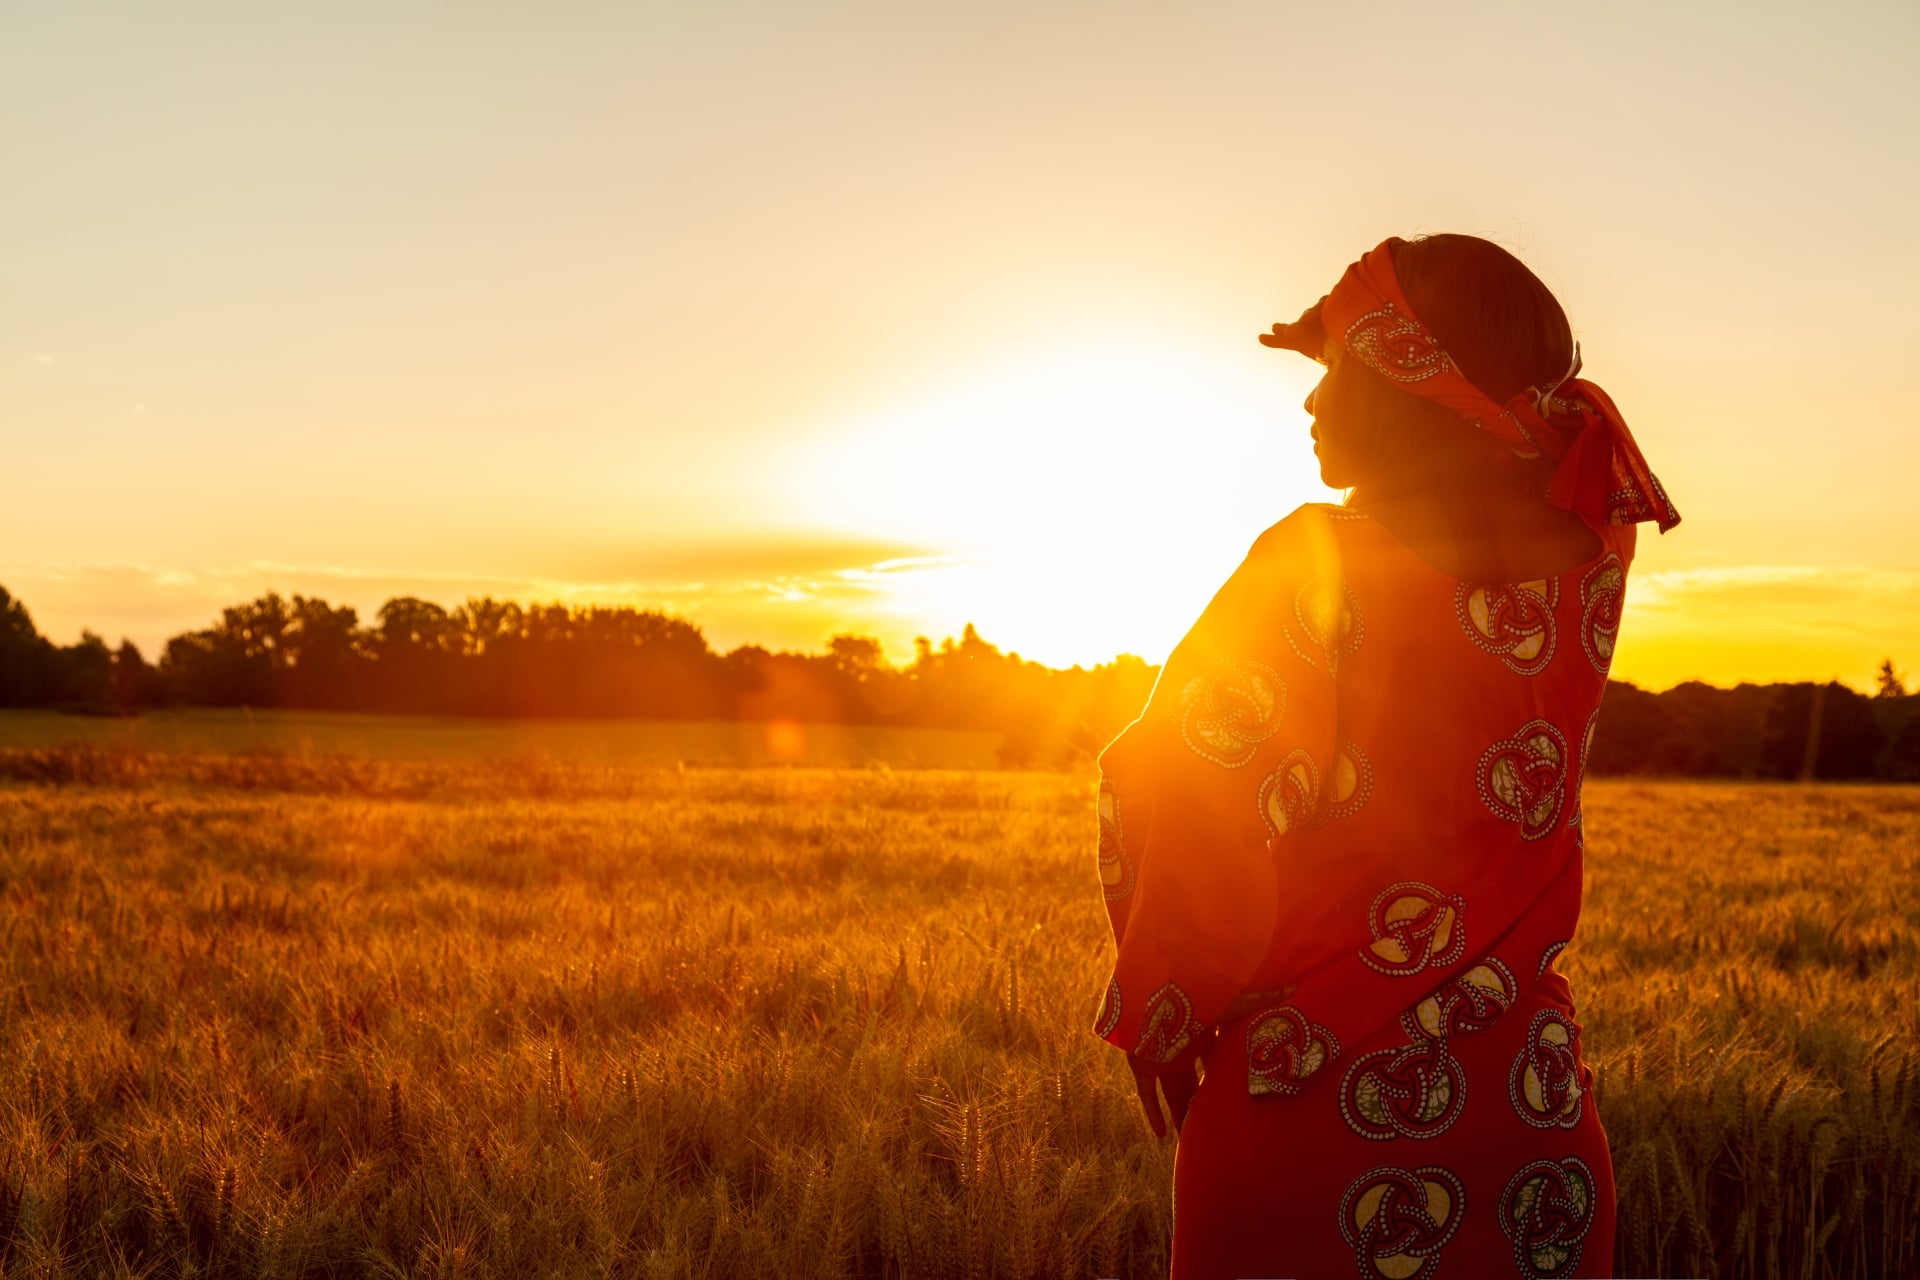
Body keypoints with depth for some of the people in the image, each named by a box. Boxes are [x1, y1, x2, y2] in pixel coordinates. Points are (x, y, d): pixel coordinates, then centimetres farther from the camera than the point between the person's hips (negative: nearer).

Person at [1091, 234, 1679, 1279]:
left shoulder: (1314, 569, -15)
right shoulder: (1582, 572, -2)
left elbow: (1177, 797, -17)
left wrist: (1156, 1023, -6)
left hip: (1312, 1111, -4)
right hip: (1531, 1113, 5)